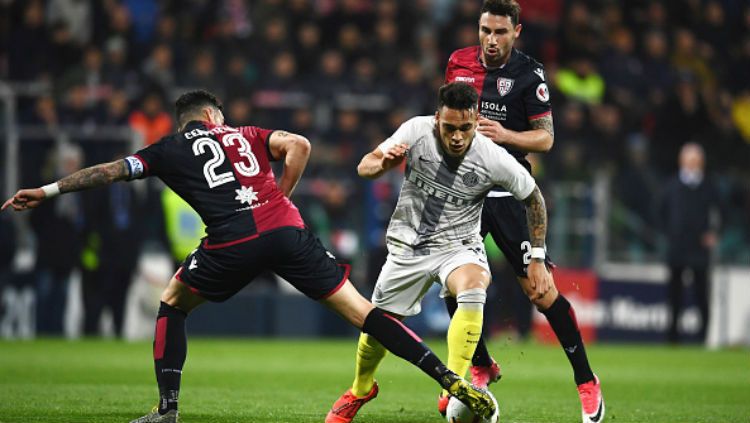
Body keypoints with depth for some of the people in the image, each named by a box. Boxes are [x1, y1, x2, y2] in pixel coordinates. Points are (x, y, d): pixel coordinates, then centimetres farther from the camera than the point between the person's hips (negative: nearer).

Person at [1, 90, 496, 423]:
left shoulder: (169, 150, 23)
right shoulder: (247, 134, 28)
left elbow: (110, 171, 22)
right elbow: (299, 145, 11)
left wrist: (47, 191, 28)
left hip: (233, 243, -2)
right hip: (287, 230, 2)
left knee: (172, 305, 24)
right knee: (360, 310, 3)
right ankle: (453, 381, -6)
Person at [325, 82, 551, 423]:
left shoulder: (493, 159, -19)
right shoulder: (417, 131, -18)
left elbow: (533, 198, -3)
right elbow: (364, 167, -11)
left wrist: (537, 259, -3)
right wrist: (384, 164, -35)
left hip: (458, 247, -1)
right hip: (408, 246, 2)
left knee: (473, 289, -35)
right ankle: (360, 390, 40)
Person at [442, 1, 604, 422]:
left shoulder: (529, 74, -8)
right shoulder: (459, 62, 5)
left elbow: (546, 137, -7)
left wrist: (506, 135, -22)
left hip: (507, 194, -5)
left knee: (541, 290, -10)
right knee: (453, 285, 0)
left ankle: (586, 381, -1)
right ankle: (482, 368, 21)